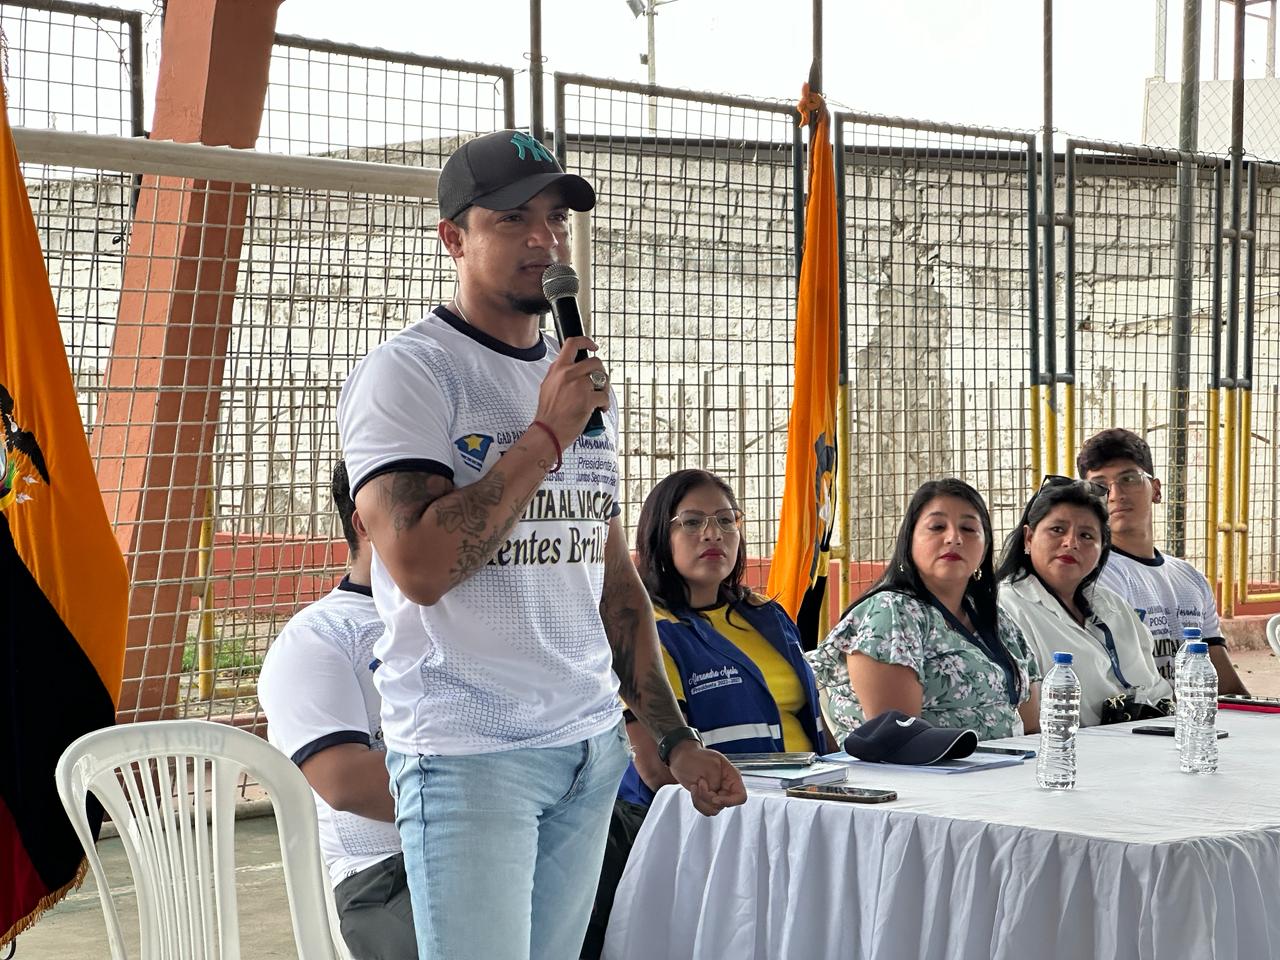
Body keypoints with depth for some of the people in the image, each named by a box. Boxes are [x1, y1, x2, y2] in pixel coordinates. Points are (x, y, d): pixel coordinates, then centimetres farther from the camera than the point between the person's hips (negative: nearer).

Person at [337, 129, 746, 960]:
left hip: (591, 749, 7)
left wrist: (675, 736, 15)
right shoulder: (405, 375, -6)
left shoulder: (584, 382, 16)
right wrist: (546, 434, -14)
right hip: (470, 756, -6)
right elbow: (420, 567, -19)